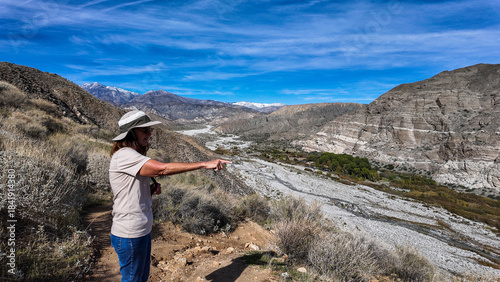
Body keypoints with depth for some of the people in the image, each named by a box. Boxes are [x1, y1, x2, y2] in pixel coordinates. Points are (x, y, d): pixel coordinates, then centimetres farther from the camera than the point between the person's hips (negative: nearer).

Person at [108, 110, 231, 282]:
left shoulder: (134, 155, 11)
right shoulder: (124, 155, -21)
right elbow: (162, 168, -33)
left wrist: (152, 190, -3)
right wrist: (204, 164, -32)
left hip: (142, 230, 9)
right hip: (129, 235, -9)